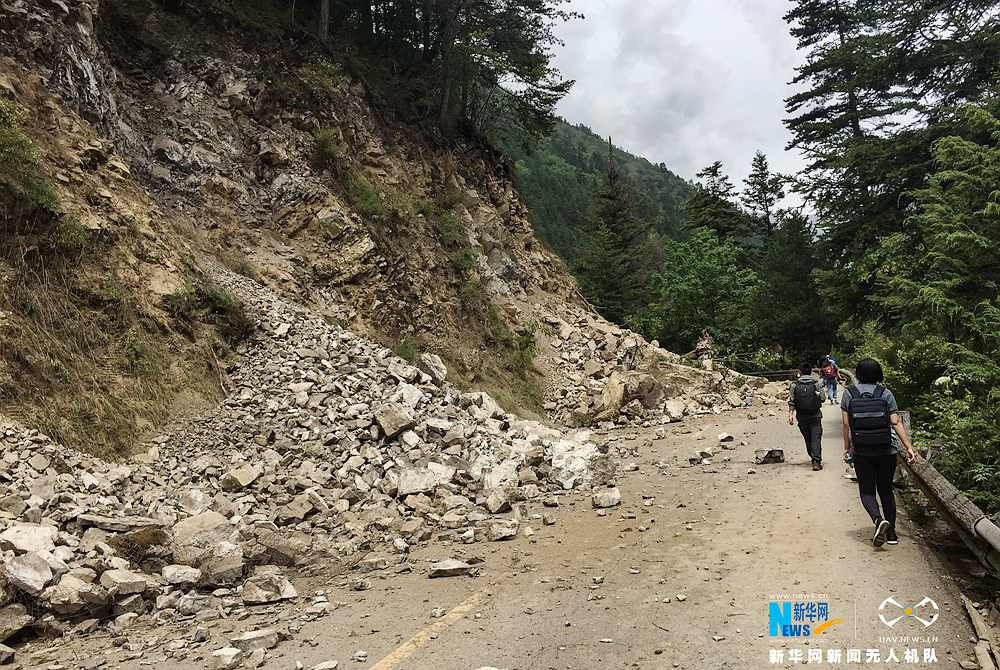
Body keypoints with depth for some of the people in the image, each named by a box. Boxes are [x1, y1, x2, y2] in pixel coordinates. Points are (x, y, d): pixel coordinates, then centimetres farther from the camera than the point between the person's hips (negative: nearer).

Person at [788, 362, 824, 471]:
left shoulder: (794, 385, -3)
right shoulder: (816, 384, -5)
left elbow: (791, 402, -5)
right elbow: (822, 399, -1)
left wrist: (790, 415, -2)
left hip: (802, 417, 1)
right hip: (815, 416, -1)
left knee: (807, 439, 14)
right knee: (816, 438, -2)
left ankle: (814, 459, 26)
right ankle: (817, 461, -13)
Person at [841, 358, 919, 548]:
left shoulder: (848, 394, -2)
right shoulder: (885, 394, -2)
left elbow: (846, 425, -2)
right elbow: (896, 423, -7)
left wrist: (847, 448, 7)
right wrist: (909, 447, -5)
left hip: (861, 452, -1)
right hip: (887, 451, 1)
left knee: (867, 491, 7)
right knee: (886, 490, 15)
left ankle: (879, 519, -20)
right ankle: (891, 532, 18)